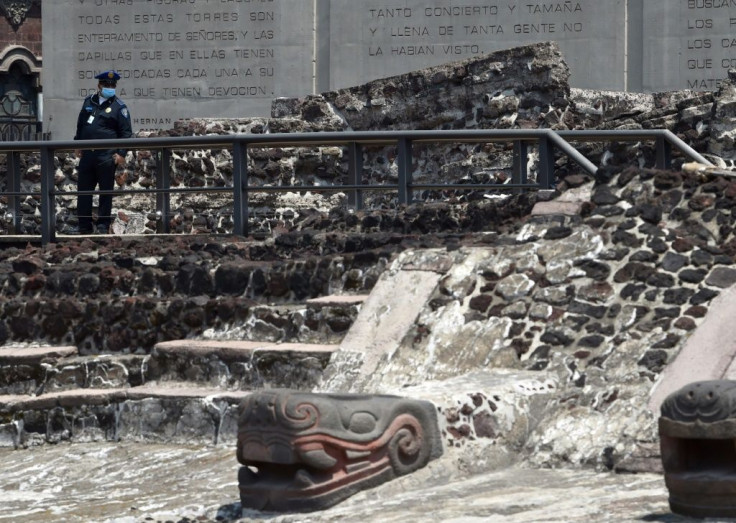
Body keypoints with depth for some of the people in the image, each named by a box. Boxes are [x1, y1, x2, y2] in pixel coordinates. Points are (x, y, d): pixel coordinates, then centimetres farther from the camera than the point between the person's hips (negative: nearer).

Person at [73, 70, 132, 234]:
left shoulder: (119, 107, -2)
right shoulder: (89, 102, 12)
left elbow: (126, 132, -4)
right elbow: (80, 124, 22)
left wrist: (121, 153, -11)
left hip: (107, 157, -5)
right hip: (87, 155, 5)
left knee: (106, 191, 2)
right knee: (83, 190, 6)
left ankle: (103, 226, 9)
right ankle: (84, 226, 13)